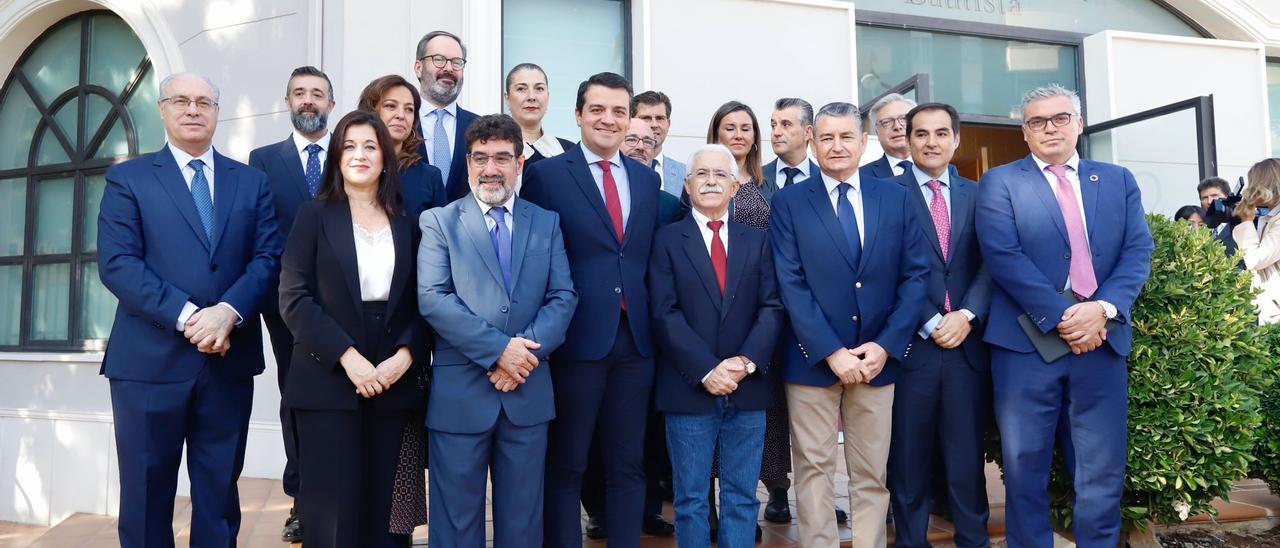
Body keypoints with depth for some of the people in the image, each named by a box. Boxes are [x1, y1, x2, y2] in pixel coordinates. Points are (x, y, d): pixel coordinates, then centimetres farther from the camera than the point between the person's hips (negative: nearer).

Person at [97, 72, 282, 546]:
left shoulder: (251, 181, 11)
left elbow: (268, 258, 2)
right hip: (150, 360, -2)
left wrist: (228, 312, -16)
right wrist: (187, 317, -18)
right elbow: (116, 263, -7)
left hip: (229, 360, 2)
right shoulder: (127, 179, 4)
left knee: (219, 494, 11)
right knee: (146, 495, 8)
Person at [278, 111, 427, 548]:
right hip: (328, 382, -2)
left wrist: (404, 356, -10)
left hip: (394, 384, 3)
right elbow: (293, 298, -6)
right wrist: (347, 356, -15)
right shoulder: (315, 215, 3)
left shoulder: (407, 223, 11)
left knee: (383, 508, 6)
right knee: (332, 506, -1)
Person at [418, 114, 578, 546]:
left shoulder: (547, 223, 10)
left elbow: (563, 296, 2)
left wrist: (527, 350, -14)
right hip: (460, 391, -2)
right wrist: (498, 349, -17)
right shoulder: (439, 222, 2)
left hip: (528, 389, 2)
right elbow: (432, 299, -9)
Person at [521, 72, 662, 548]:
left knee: (628, 464, 13)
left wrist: (654, 321, 5)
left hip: (635, 339, 4)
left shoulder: (648, 179, 12)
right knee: (566, 465, 9)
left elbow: (651, 257, 14)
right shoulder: (546, 174, -3)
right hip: (577, 337, -4)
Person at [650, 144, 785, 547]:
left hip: (748, 389, 2)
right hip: (690, 389, -2)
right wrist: (707, 370, -15)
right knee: (691, 499, 7)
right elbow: (665, 314, -7)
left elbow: (772, 308, 2)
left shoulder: (757, 241, 10)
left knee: (742, 497, 10)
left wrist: (747, 361, -13)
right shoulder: (667, 239, 2)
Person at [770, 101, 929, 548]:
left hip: (878, 358, 2)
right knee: (814, 470, 6)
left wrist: (885, 346, -8)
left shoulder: (896, 198, 7)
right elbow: (791, 285, -7)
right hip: (813, 359, -2)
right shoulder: (788, 202, 1)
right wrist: (832, 352, -14)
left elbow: (916, 275, 3)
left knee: (872, 474, 11)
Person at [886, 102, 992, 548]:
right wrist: (930, 324, -12)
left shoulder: (977, 195, 11)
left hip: (967, 344, 3)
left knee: (967, 455, 10)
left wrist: (967, 316, -11)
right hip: (910, 345, -2)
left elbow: (990, 267, 4)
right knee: (909, 457, 8)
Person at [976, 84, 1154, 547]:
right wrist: (1061, 316, -16)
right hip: (1027, 341, -3)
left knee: (1102, 469, 9)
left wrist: (1104, 308, -13)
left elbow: (1138, 251, 5)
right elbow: (1003, 257, -9)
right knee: (1026, 466, 6)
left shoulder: (1118, 180, 14)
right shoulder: (1000, 183, 3)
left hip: (1102, 338, 3)